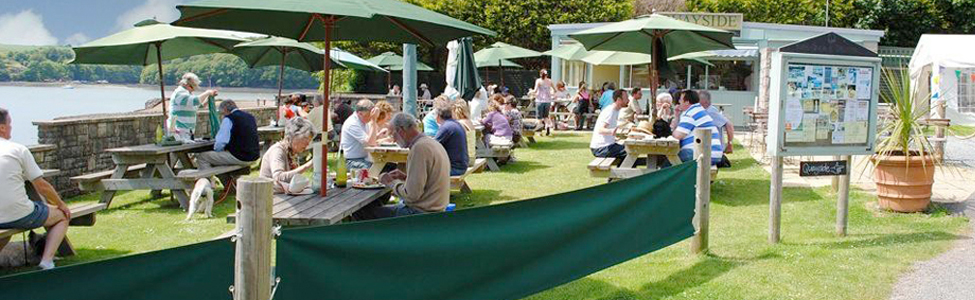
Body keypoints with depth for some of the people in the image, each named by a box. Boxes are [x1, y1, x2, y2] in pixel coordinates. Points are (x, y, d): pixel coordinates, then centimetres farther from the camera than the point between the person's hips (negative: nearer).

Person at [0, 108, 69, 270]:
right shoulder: (18, 149, -7)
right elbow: (42, 186, -4)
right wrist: (61, 205, 13)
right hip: (20, 216, -5)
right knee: (62, 217, 18)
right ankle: (46, 260, -2)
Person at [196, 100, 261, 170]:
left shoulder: (228, 119, -11)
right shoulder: (250, 117, 13)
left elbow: (221, 142, -16)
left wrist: (217, 150, 5)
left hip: (239, 157, -9)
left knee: (201, 157, -1)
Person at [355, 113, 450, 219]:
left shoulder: (420, 148, -19)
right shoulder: (433, 143, 11)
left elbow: (411, 195, -22)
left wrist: (391, 182, -6)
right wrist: (406, 177, 12)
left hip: (419, 213, -10)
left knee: (361, 211, -5)